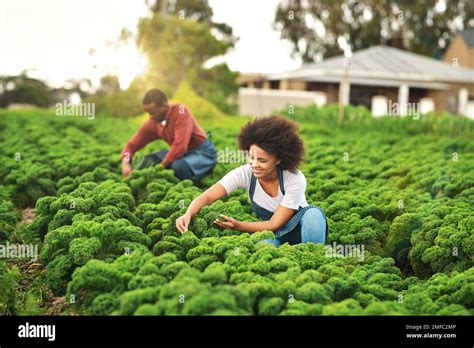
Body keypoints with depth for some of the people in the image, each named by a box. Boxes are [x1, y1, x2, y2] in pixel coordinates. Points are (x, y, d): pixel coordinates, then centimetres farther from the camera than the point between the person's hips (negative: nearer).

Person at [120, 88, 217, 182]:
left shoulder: (180, 111, -23)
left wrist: (161, 166, -23)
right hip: (182, 153, 7)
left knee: (179, 166, -36)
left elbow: (180, 146, -31)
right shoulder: (152, 123, -4)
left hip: (203, 151, -7)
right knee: (145, 161, -5)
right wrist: (125, 163, -18)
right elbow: (132, 144, 2)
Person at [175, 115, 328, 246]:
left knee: (313, 213, -35)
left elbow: (275, 224, -24)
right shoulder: (245, 173, -20)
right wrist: (188, 214, -48)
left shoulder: (295, 180, -26)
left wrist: (237, 225, -38)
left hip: (299, 230, 0)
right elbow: (207, 196, -26)